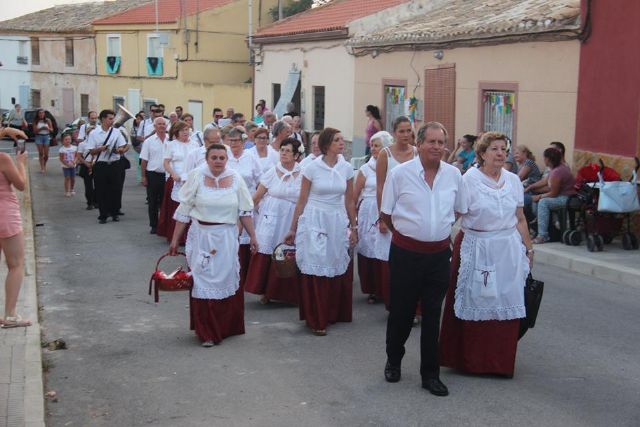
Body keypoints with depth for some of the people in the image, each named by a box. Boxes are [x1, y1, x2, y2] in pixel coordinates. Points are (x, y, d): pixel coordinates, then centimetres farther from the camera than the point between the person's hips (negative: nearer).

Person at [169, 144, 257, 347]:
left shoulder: (235, 178, 2)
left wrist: (252, 236, 5)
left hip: (227, 237, 2)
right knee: (203, 282, 1)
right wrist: (175, 239, -1)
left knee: (227, 280, 6)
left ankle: (226, 328, 24)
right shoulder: (196, 176, -4)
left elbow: (245, 211, 7)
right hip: (201, 237, -1)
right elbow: (184, 211, -1)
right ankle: (206, 333, 10)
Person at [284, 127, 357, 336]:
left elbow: (349, 201, 11)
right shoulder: (312, 168, -5)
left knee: (337, 270, 6)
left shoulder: (346, 168, 4)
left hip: (338, 222, 3)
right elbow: (302, 201, 0)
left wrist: (354, 227, 12)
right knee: (315, 271, 0)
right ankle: (317, 320, 10)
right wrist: (293, 229, 1)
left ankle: (334, 313, 23)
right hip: (314, 221, -3)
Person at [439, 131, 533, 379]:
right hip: (476, 249, -4)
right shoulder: (469, 179, -6)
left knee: (506, 304, 6)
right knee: (474, 304, 3)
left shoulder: (513, 180, 7)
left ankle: (501, 362, 20)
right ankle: (470, 360, 18)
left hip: (508, 250, 4)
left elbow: (520, 219, 13)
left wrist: (528, 248, 15)